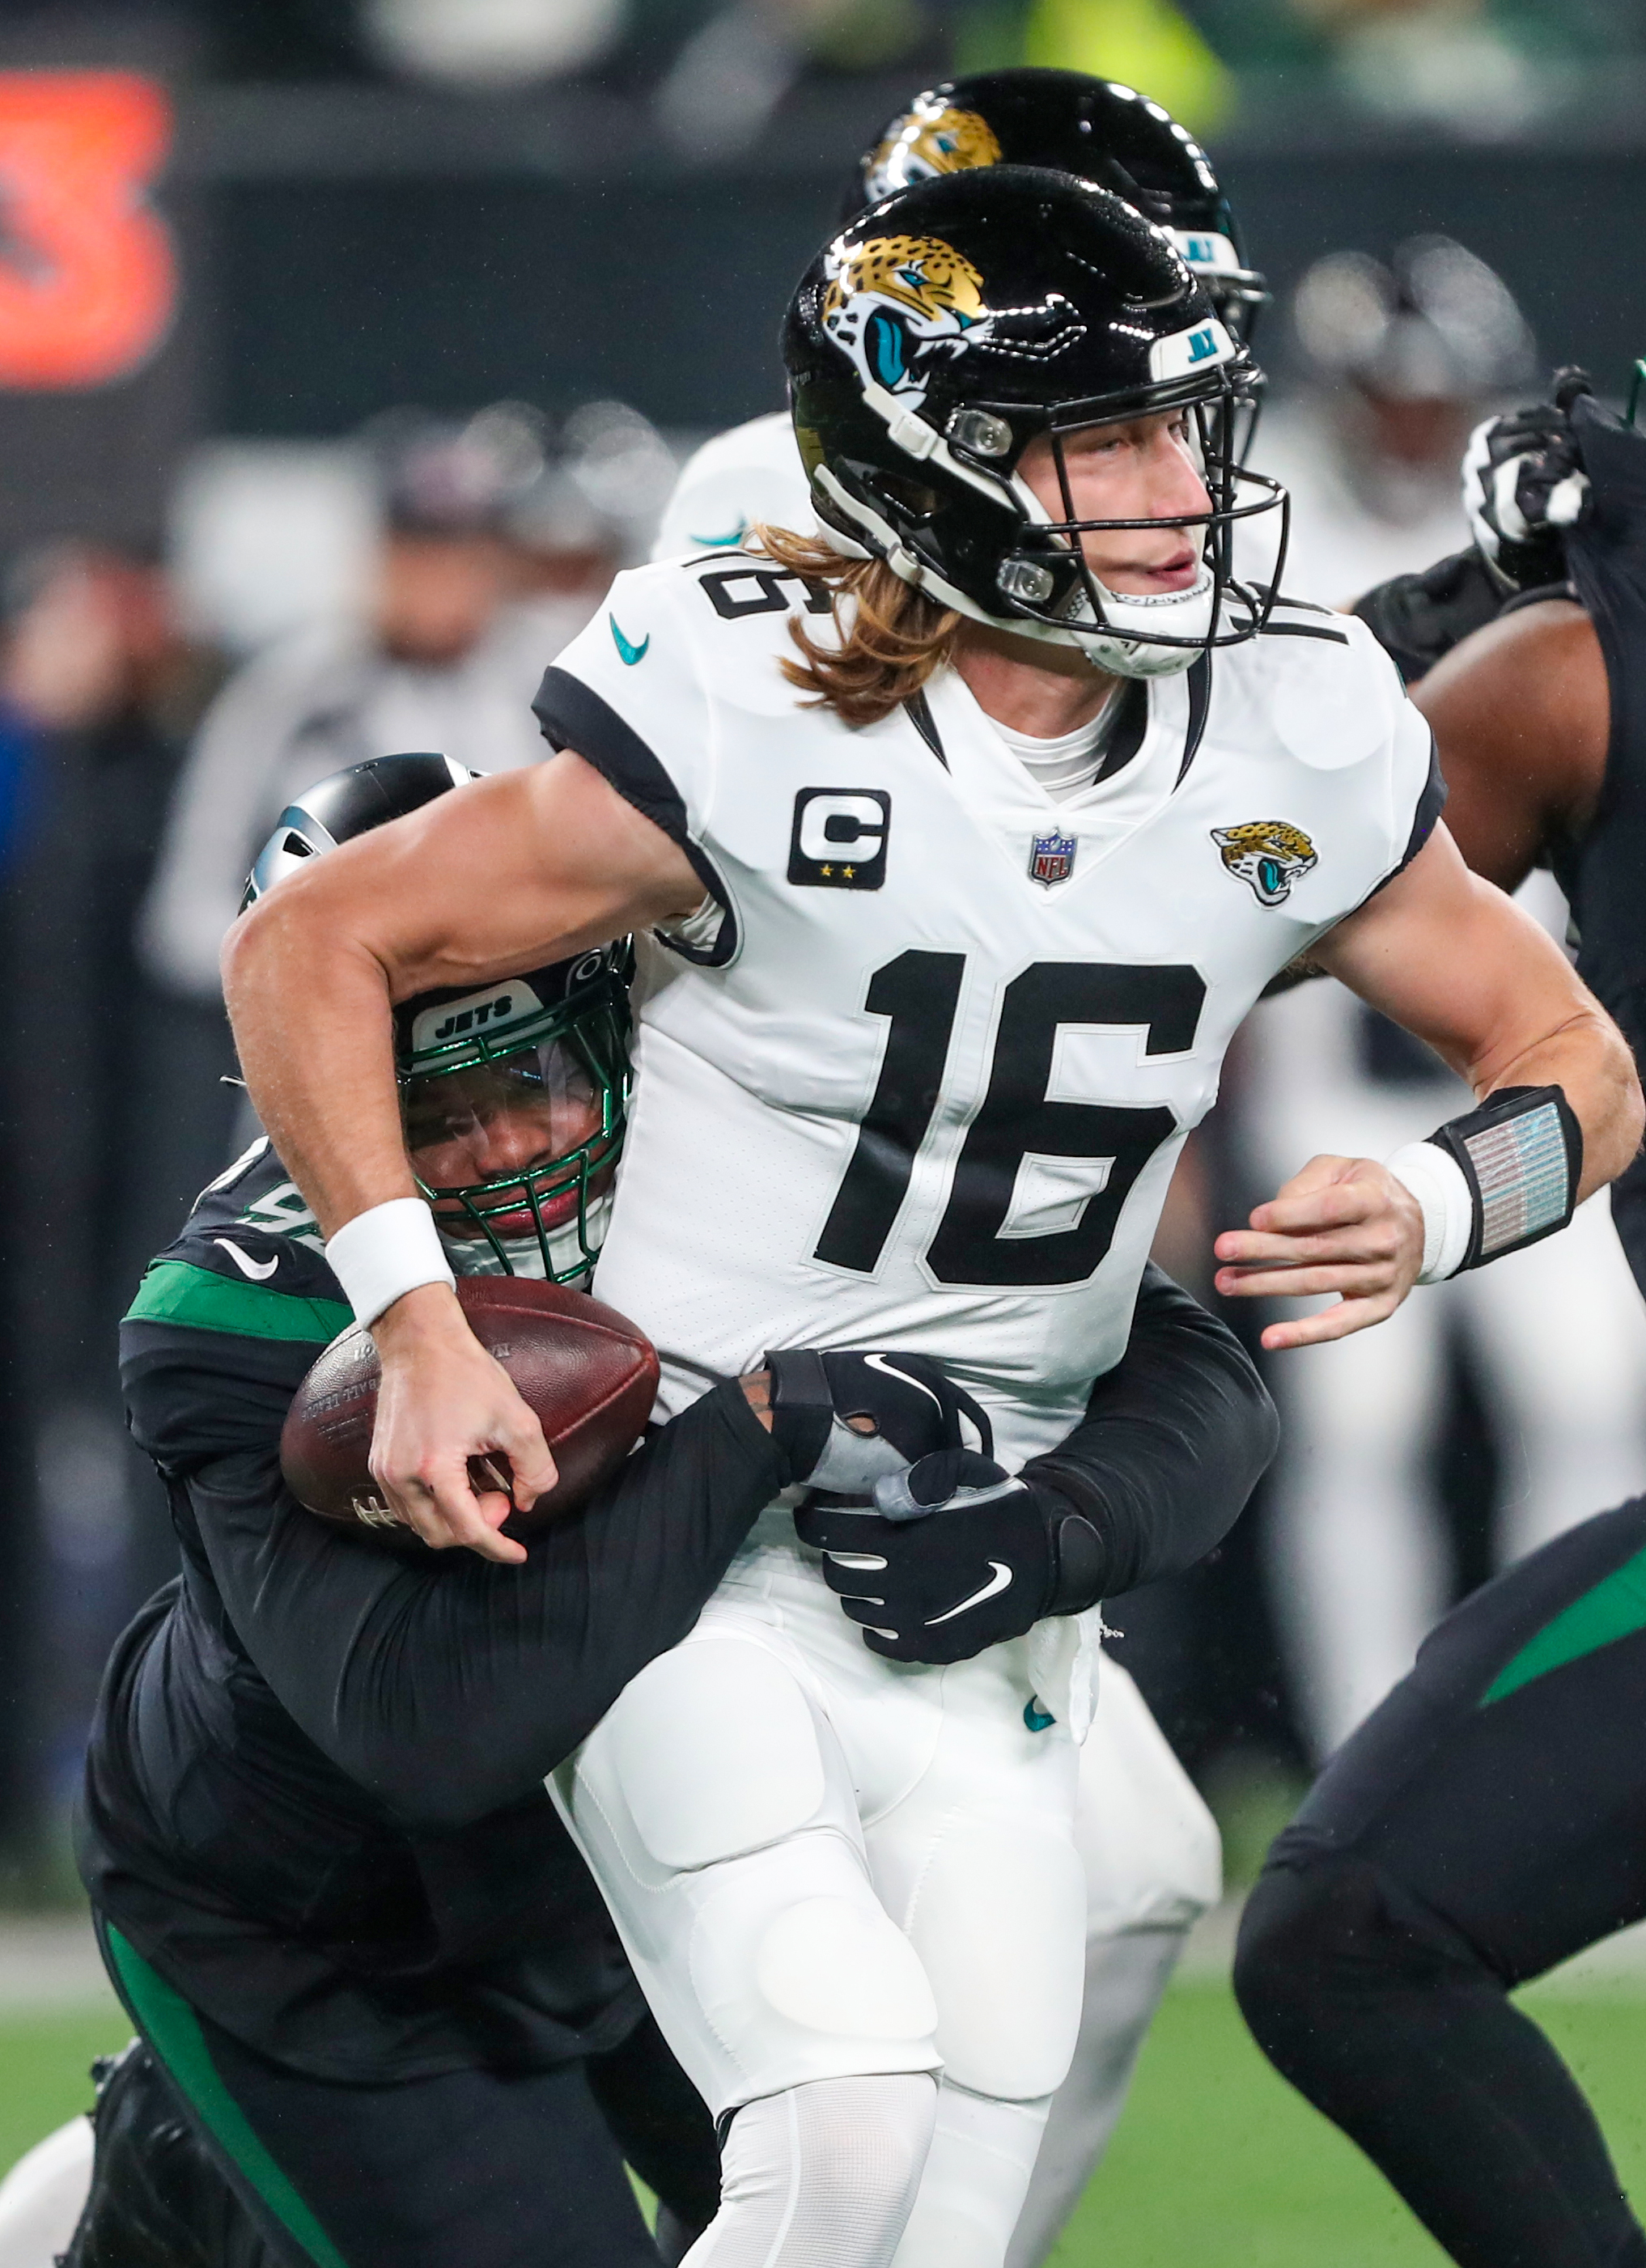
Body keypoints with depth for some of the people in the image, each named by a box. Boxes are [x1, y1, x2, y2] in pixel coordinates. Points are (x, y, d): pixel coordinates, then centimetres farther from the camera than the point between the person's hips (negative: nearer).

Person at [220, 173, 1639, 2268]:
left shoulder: (1297, 746, -3)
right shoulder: (752, 722, -16)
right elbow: (310, 948, -9)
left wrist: (1430, 1210, -14)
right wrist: (419, 1328, -18)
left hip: (980, 1608, 5)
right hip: (677, 1535, -5)